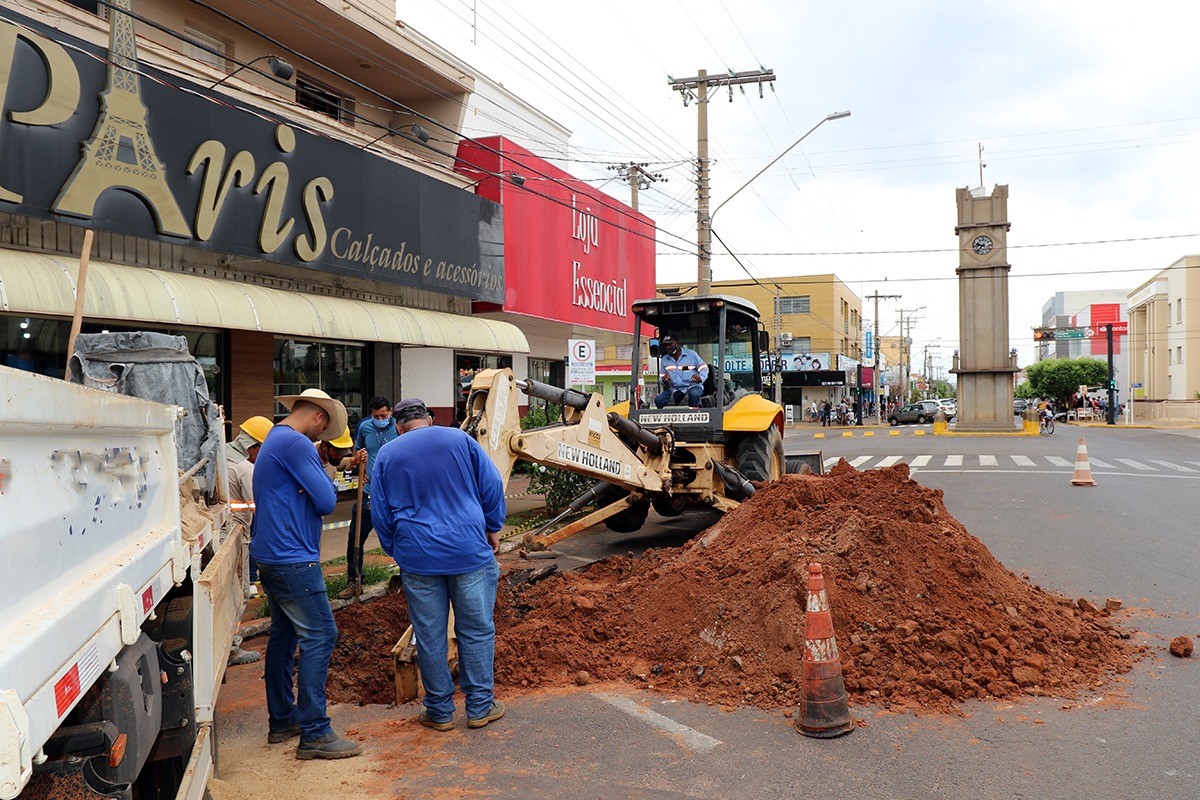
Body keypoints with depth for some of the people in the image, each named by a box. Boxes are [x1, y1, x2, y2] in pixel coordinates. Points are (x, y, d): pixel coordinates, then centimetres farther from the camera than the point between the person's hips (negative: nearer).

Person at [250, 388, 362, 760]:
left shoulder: (273, 440, 18)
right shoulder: (296, 444, -16)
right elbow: (327, 501, -17)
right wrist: (323, 476, 2)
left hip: (273, 557, 11)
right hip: (293, 559, -11)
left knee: (284, 635, 16)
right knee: (319, 636, -8)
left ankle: (281, 721, 26)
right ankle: (314, 734, -6)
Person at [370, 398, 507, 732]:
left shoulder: (386, 454, 8)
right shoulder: (459, 439, 4)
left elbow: (380, 513, 9)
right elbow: (492, 486, 2)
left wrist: (394, 551, 21)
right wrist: (493, 529, 12)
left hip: (417, 560, 1)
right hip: (470, 553, -1)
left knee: (430, 636, 9)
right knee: (476, 630, 9)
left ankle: (440, 712, 18)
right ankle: (479, 707, 16)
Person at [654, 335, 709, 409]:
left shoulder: (691, 354, 2)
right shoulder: (665, 359, 14)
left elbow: (703, 367, 4)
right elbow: (662, 376, 21)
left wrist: (700, 377, -18)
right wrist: (663, 380, -6)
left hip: (692, 386, -4)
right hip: (675, 389, 4)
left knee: (694, 394, -40)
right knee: (658, 400, -22)